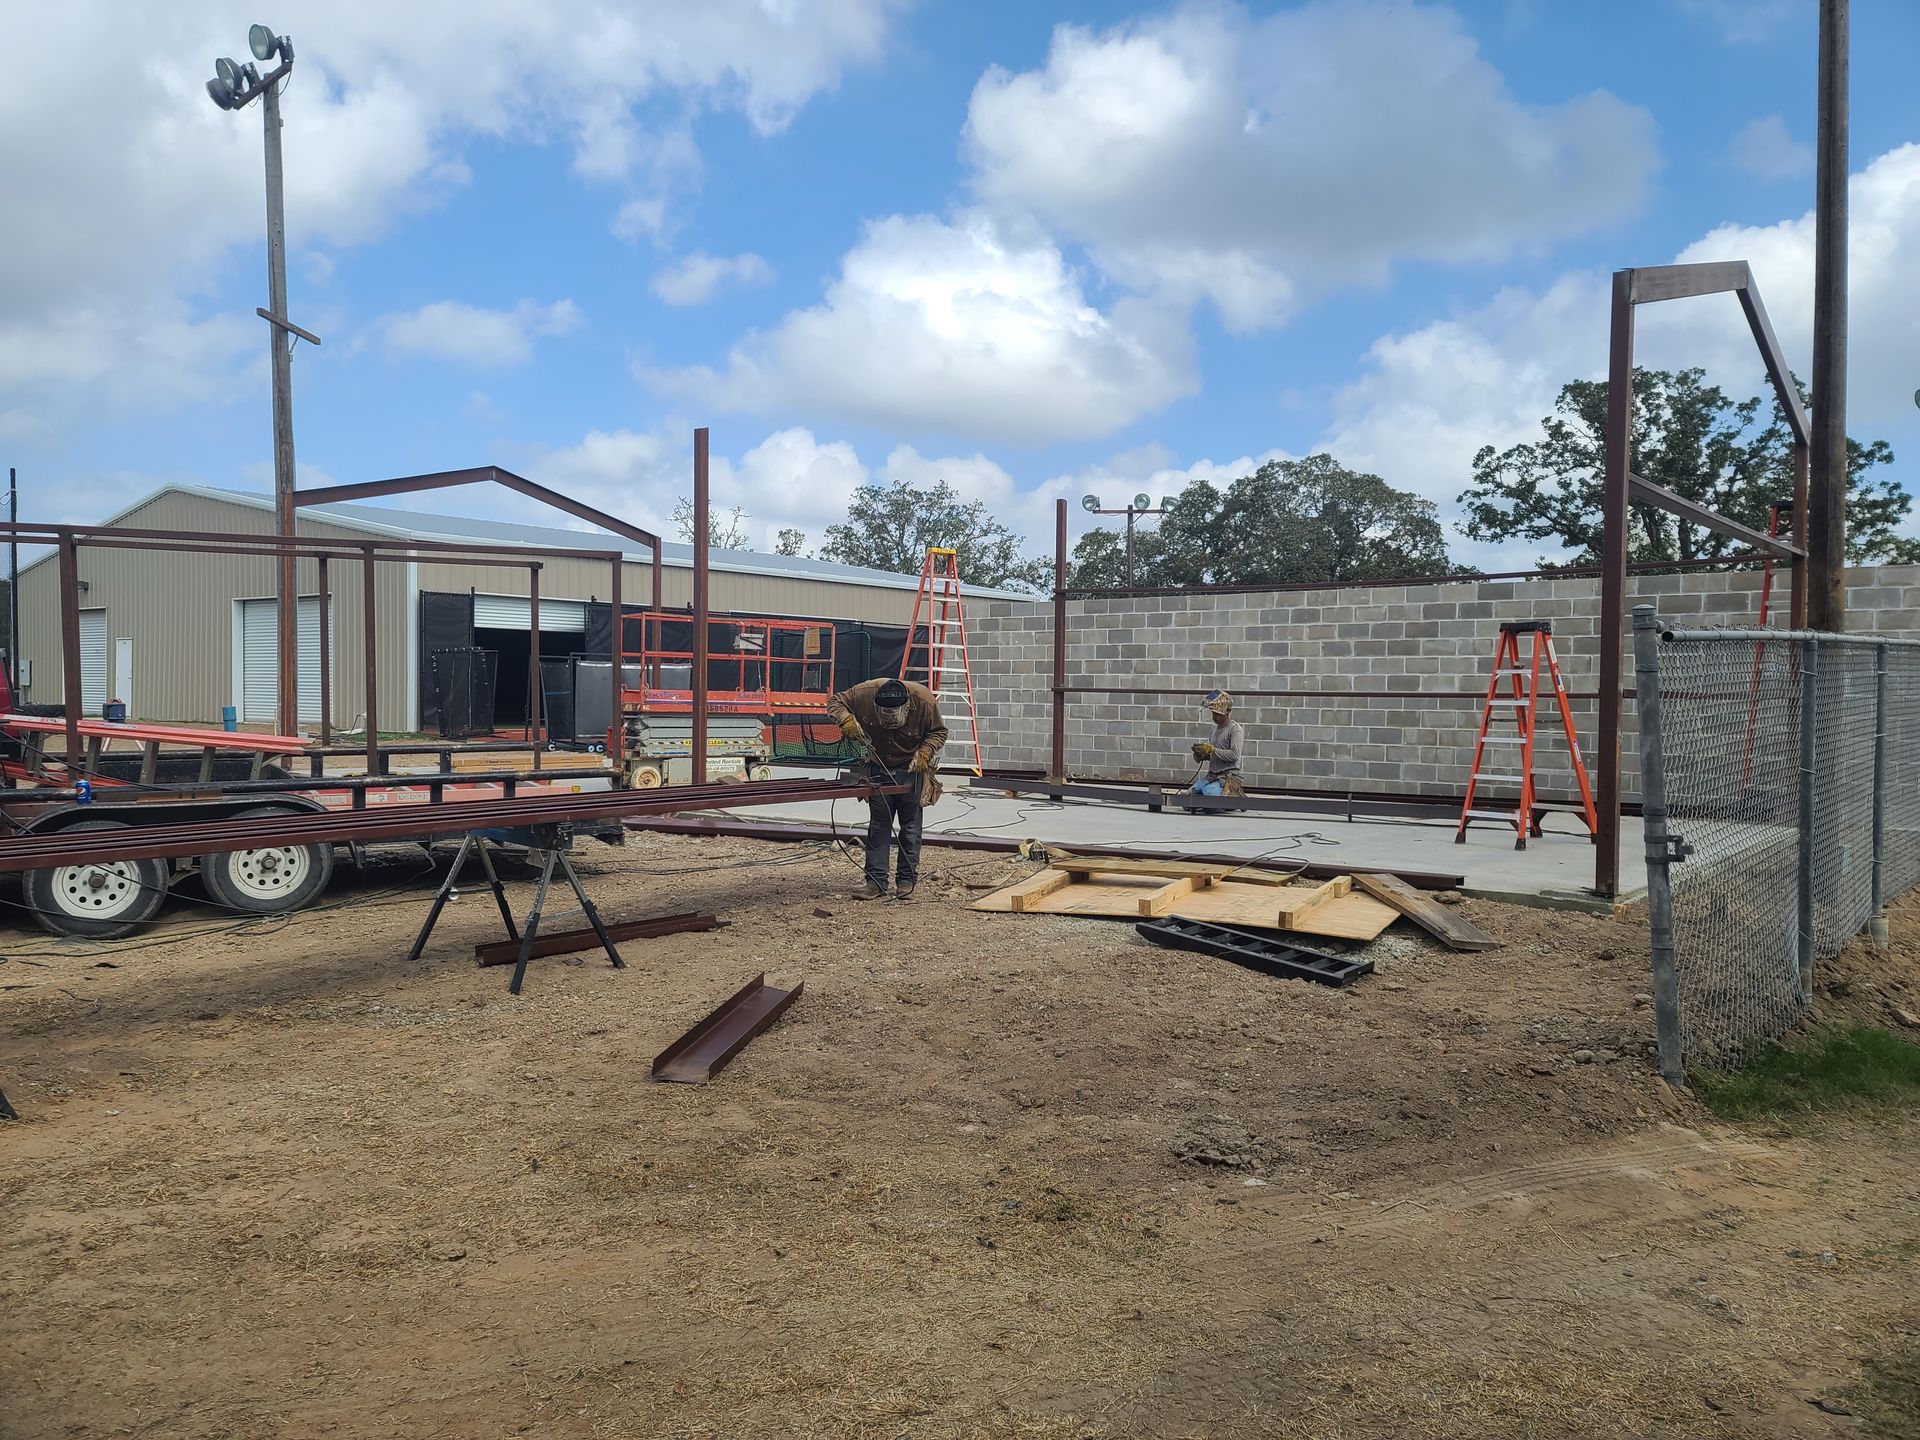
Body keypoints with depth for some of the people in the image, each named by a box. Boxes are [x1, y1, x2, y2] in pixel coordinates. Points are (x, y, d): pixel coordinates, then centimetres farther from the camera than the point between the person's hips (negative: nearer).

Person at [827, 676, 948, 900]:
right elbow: (834, 703, -9)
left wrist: (924, 755, -23)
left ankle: (907, 880, 10)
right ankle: (876, 881, 5)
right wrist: (847, 720, -28)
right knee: (878, 825, 2)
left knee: (910, 825, 1)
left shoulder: (924, 700, -25)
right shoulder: (864, 693, -23)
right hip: (879, 768, 2)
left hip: (911, 770, -2)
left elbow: (938, 732, -9)